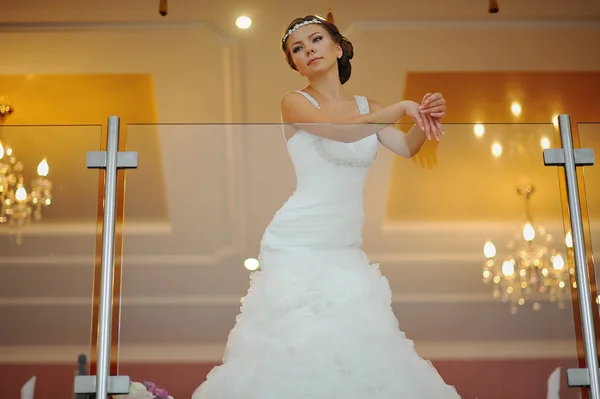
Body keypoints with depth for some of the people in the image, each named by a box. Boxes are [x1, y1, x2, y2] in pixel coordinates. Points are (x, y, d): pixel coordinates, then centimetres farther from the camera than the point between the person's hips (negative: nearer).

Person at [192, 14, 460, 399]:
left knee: (359, 346, 2)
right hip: (297, 246, -5)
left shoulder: (368, 107, 12)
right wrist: (402, 107, -21)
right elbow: (342, 131, -21)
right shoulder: (294, 103, -3)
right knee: (295, 347, -5)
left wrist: (426, 118, -23)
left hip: (347, 249, 5)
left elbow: (408, 147, -4)